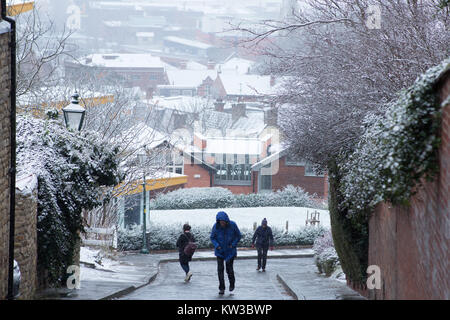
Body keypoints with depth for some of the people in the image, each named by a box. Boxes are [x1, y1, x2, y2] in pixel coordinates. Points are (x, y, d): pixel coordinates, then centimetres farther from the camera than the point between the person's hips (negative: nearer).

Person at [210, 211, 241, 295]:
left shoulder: (232, 225, -15)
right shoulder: (216, 226, -13)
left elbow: (238, 236, -2)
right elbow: (212, 237, -1)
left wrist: (233, 245, -14)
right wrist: (217, 245, -18)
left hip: (230, 251, -1)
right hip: (220, 251, 1)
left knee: (229, 268, -3)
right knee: (220, 269, -7)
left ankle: (232, 283, 26)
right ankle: (221, 288, 0)